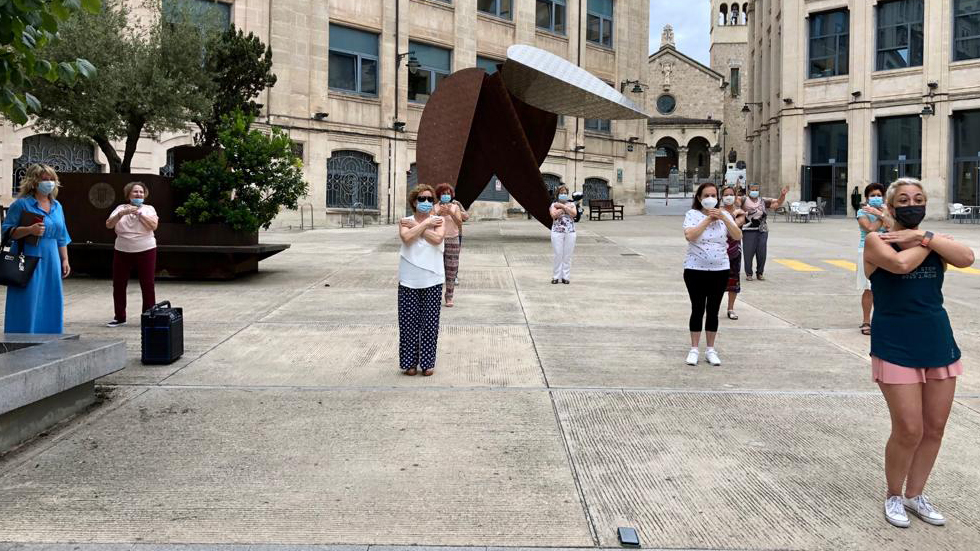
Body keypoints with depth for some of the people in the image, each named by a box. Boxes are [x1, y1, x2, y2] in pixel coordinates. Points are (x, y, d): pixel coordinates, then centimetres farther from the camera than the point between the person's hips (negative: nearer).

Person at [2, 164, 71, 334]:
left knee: (50, 305, 8)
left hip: (51, 263, 6)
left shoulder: (57, 206, 14)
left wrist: (65, 260, 13)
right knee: (28, 305, -5)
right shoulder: (22, 204, -4)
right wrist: (29, 230, -22)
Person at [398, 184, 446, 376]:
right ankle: (410, 362, 16)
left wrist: (416, 226, -11)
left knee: (430, 323, 4)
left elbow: (438, 238, -16)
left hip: (432, 280, 0)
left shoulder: (439, 220, 4)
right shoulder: (406, 221, 5)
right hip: (409, 281, 0)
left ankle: (427, 362, 16)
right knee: (409, 322, 4)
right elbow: (407, 237, -17)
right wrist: (426, 223, -10)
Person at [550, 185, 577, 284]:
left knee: (567, 256, 1)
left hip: (570, 232, 2)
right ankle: (556, 277, 3)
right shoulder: (554, 205, 7)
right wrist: (565, 208, -7)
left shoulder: (571, 204, 14)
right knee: (558, 255, -4)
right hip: (557, 232, -2)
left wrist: (562, 206, -9)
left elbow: (574, 214, -7)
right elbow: (554, 215, -13)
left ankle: (565, 277, 7)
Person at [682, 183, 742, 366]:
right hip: (695, 270, -3)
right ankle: (694, 349, 12)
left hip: (720, 270, 3)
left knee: (713, 310, 8)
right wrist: (708, 219, -16)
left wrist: (723, 218, -14)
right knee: (698, 309, 2)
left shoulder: (724, 215, 6)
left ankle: (710, 350, 18)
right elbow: (689, 236, -20)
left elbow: (738, 236, -5)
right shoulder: (692, 214, -3)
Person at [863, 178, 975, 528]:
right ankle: (893, 496, 19)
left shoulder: (935, 240, 7)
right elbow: (900, 263, -26)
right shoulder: (876, 241, -6)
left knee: (934, 429, 10)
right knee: (909, 431, -5)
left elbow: (966, 258, -13)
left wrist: (923, 236, -16)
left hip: (939, 345, 5)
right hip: (896, 349, -5)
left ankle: (915, 495, 29)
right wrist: (928, 244, -10)